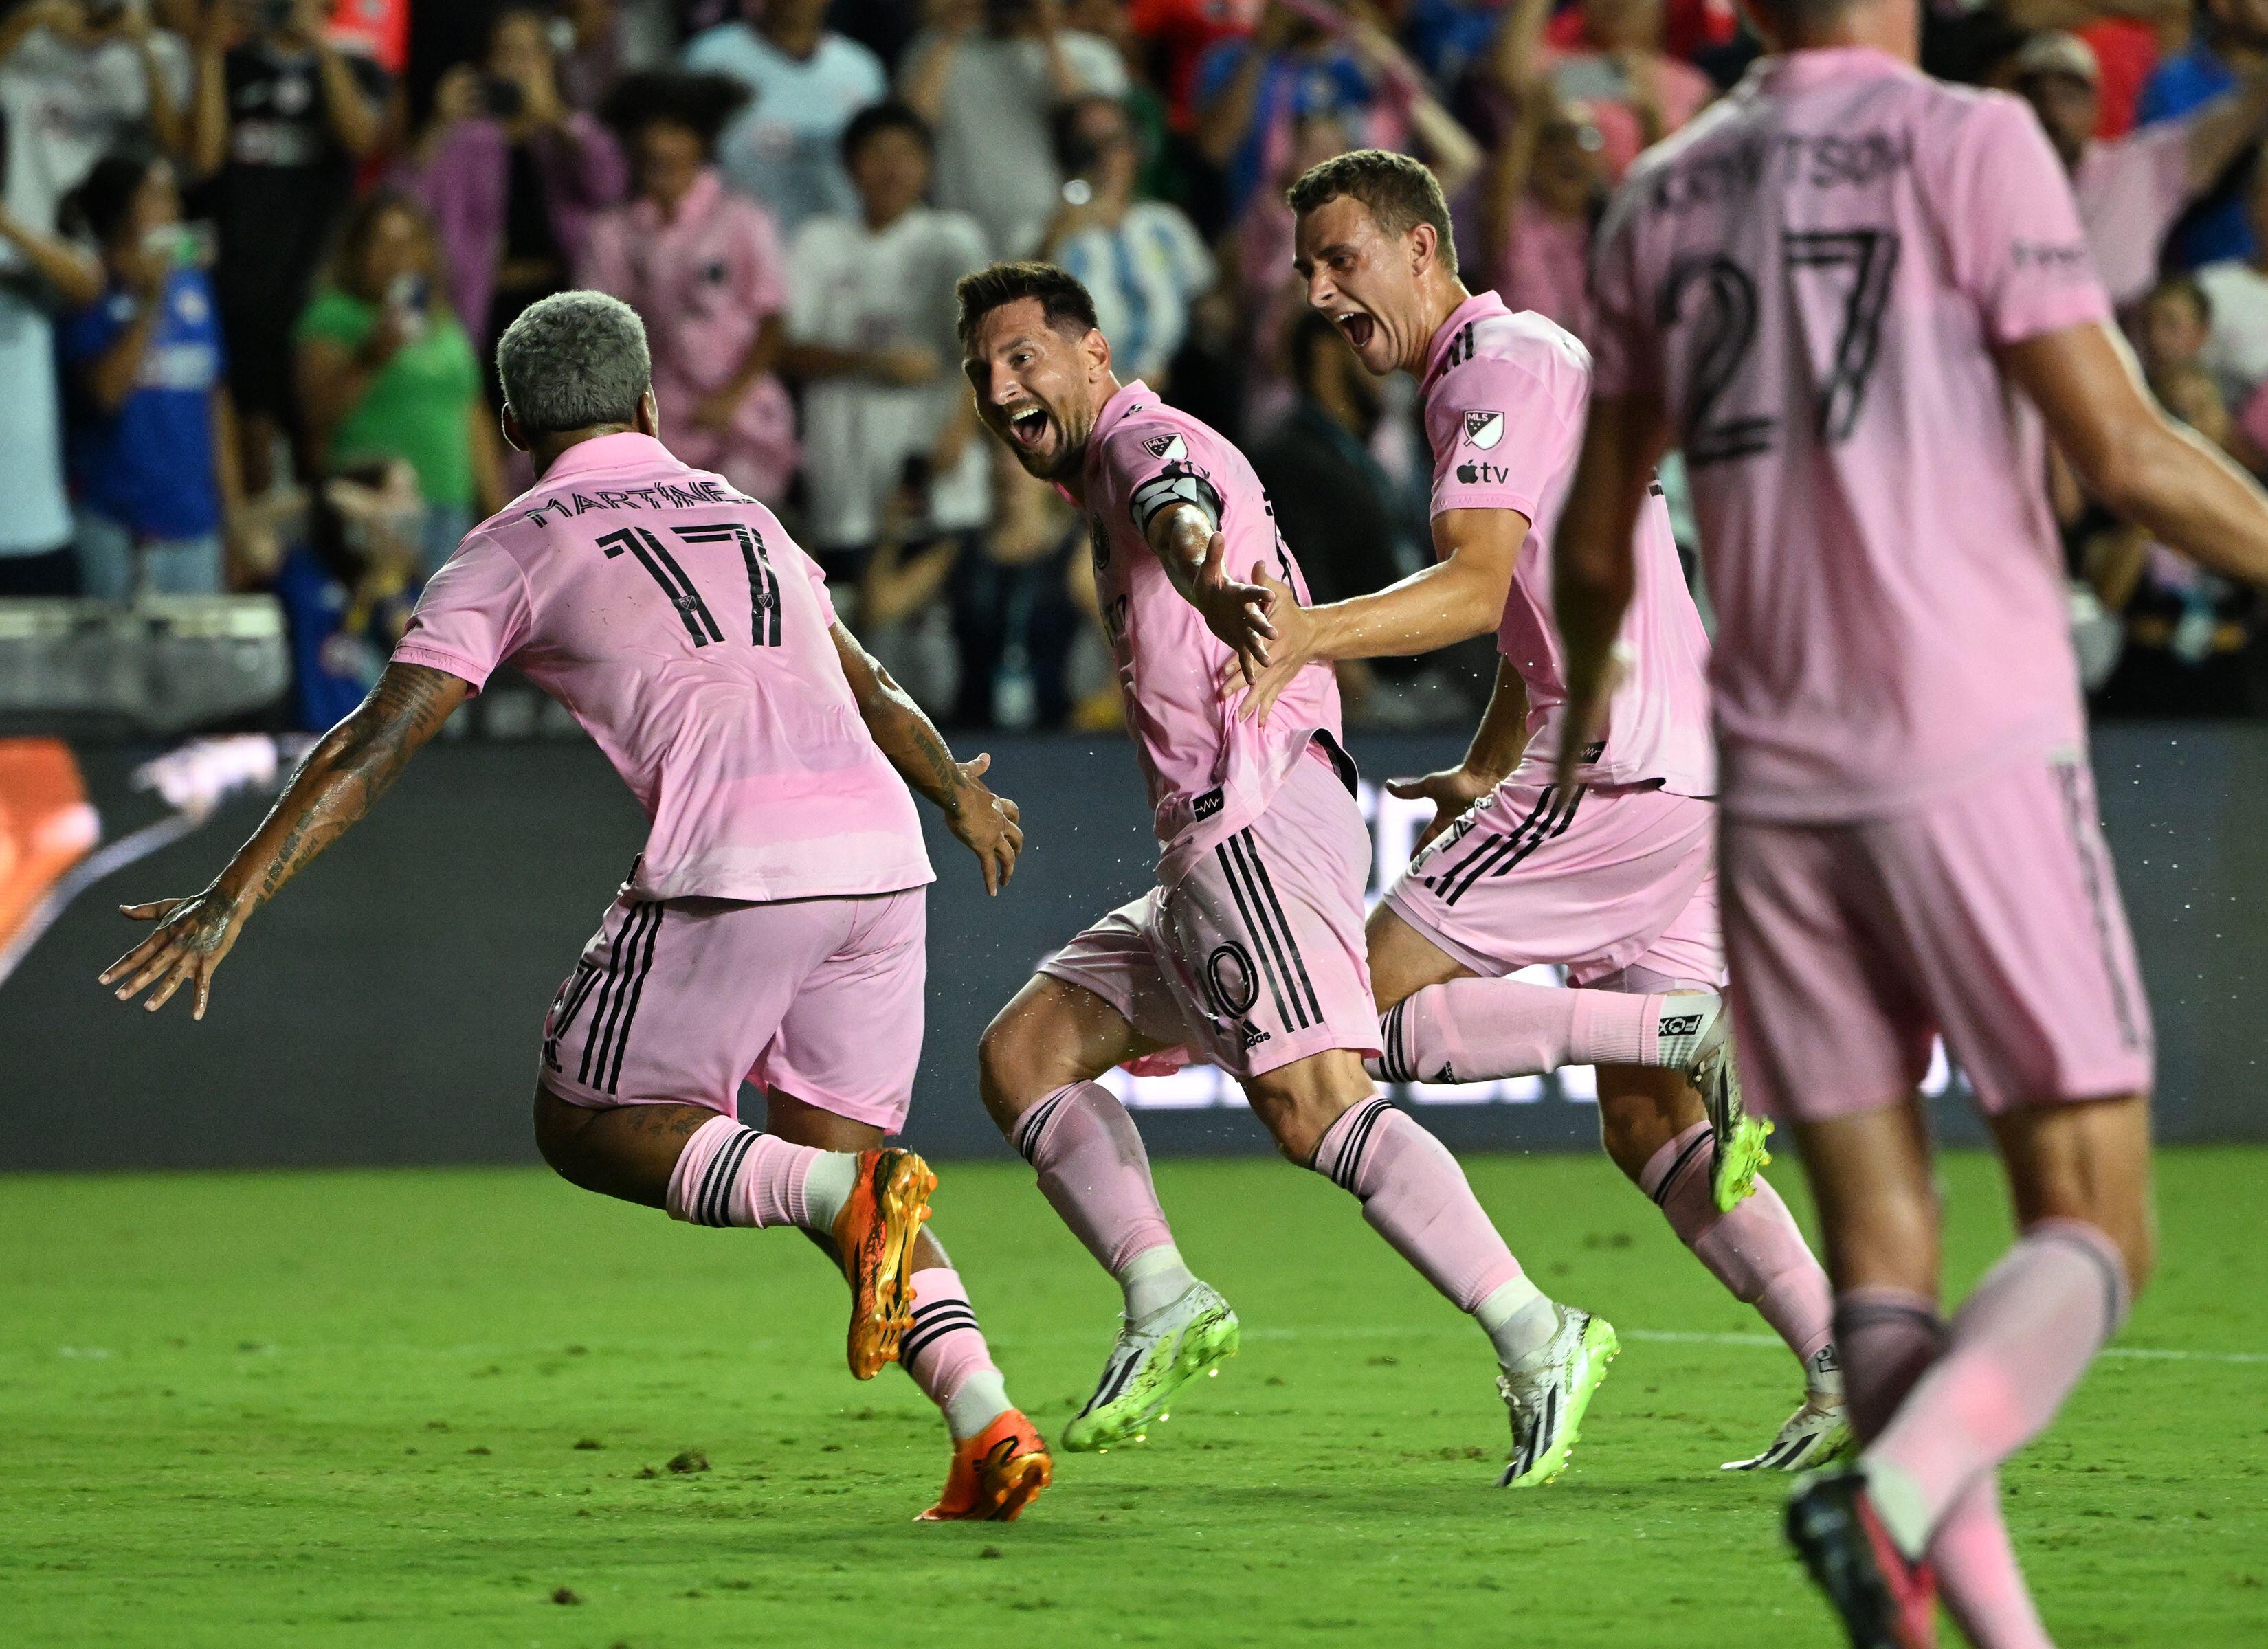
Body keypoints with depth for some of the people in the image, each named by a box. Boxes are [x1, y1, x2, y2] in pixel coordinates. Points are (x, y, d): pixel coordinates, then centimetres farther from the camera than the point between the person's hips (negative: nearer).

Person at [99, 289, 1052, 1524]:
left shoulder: (515, 548, 11)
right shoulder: (742, 515, 28)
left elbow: (375, 743, 2)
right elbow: (871, 691, 43)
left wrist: (230, 902, 1)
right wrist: (963, 797, 62)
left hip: (733, 864, -6)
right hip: (880, 856, 6)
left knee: (584, 1125, 10)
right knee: (826, 1165, 17)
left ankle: (854, 1193, -16)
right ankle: (988, 1422, -3)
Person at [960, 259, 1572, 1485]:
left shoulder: (1140, 437, -3)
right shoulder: (1106, 482, 28)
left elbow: (1180, 509, -28)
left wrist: (1203, 575, -50)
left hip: (1257, 825, -11)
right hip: (1206, 851, 11)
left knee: (1311, 1108, -24)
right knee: (1020, 1053, 9)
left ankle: (1533, 1336, -29)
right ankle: (1166, 1305, -4)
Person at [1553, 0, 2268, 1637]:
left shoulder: (1659, 197, 12)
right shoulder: (1965, 141, -3)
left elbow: (1597, 538, 20)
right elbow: (2120, 450, -10)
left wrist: (1579, 729, 37)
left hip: (1775, 780, 5)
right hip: (1975, 760, -5)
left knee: (1881, 1255, 6)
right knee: (2090, 1235, 0)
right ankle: (1899, 1488, -25)